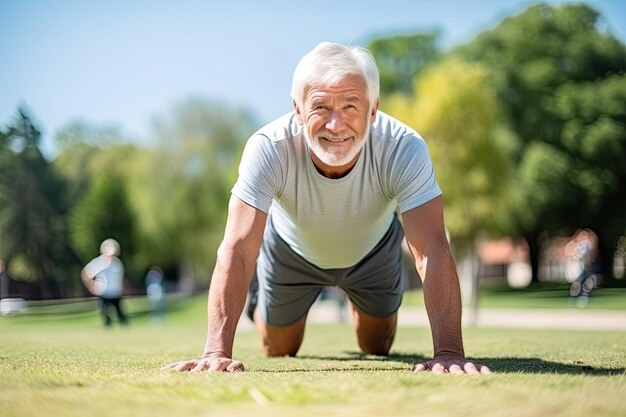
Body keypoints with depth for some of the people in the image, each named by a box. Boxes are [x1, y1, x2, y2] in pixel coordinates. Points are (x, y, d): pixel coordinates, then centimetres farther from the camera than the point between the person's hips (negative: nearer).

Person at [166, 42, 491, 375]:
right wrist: (217, 351, -53)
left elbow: (431, 249, -45)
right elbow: (237, 249, -44)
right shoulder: (268, 147, -40)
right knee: (279, 350, 19)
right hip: (292, 248, -1)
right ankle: (258, 291, 50)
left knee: (377, 348, 21)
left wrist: (449, 351, -56)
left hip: (372, 249, 1)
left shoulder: (404, 149, -39)